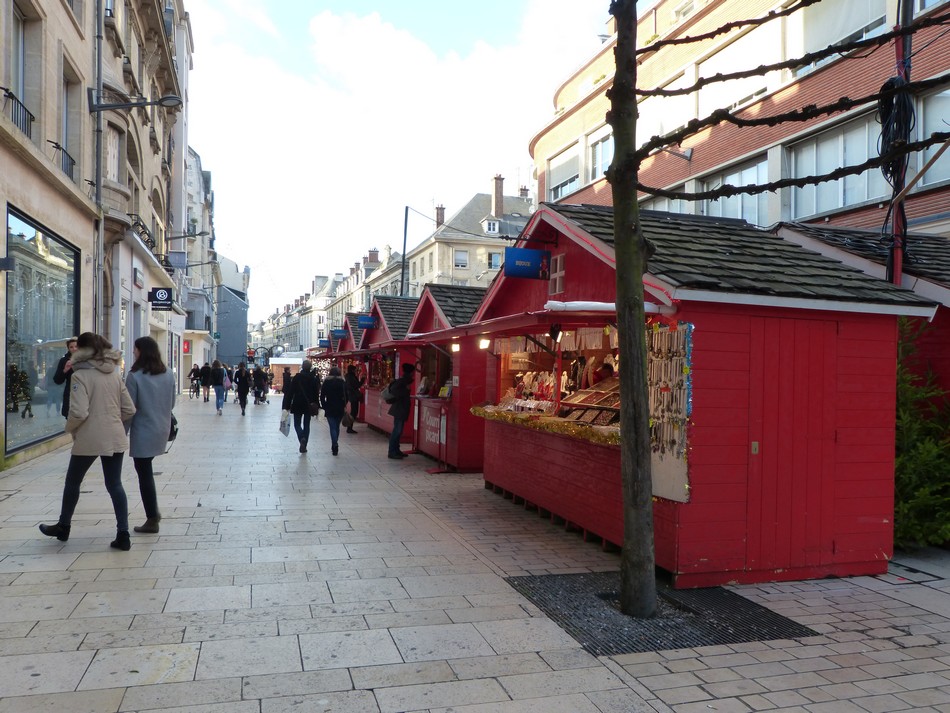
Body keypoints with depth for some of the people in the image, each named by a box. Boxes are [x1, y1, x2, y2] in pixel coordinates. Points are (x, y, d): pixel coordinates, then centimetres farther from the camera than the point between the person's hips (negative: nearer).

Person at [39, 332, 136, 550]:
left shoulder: (80, 376, -11)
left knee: (72, 482, 17)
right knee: (114, 485, 7)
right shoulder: (115, 374, 7)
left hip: (88, 439, -5)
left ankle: (63, 527, 35)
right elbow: (130, 410, 6)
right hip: (115, 438, 5)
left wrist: (69, 428, 1)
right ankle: (123, 535, 3)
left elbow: (79, 412, -18)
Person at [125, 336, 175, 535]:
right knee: (146, 470, 21)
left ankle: (152, 520, 9)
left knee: (145, 474, 4)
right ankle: (154, 511, 20)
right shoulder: (168, 374, 3)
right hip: (162, 430, 6)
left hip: (143, 432, -6)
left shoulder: (135, 376, -13)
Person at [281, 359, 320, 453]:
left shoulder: (297, 377, -7)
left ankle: (302, 438, -20)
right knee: (306, 425, 11)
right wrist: (316, 406, 10)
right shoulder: (314, 378, -2)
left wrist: (287, 405, -3)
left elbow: (291, 392, -7)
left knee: (297, 424, 9)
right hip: (309, 405, 2)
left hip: (298, 405, -2)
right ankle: (304, 446, 10)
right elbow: (316, 393, 2)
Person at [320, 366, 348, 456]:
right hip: (340, 408, 2)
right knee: (337, 426, 16)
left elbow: (322, 396, -3)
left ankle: (335, 446, -16)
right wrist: (344, 405, 11)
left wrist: (324, 406, 5)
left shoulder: (326, 382, -2)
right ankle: (335, 446, 24)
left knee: (333, 427, -2)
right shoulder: (343, 382, 1)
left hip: (329, 408, -2)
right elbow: (346, 396, -1)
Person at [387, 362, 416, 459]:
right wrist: (406, 389, -23)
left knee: (398, 430, 14)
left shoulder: (405, 379, 12)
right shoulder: (403, 380, -15)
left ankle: (396, 450, 20)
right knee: (397, 430, -7)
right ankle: (392, 452, -3)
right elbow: (393, 389, -27)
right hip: (400, 409, -10)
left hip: (401, 409, 10)